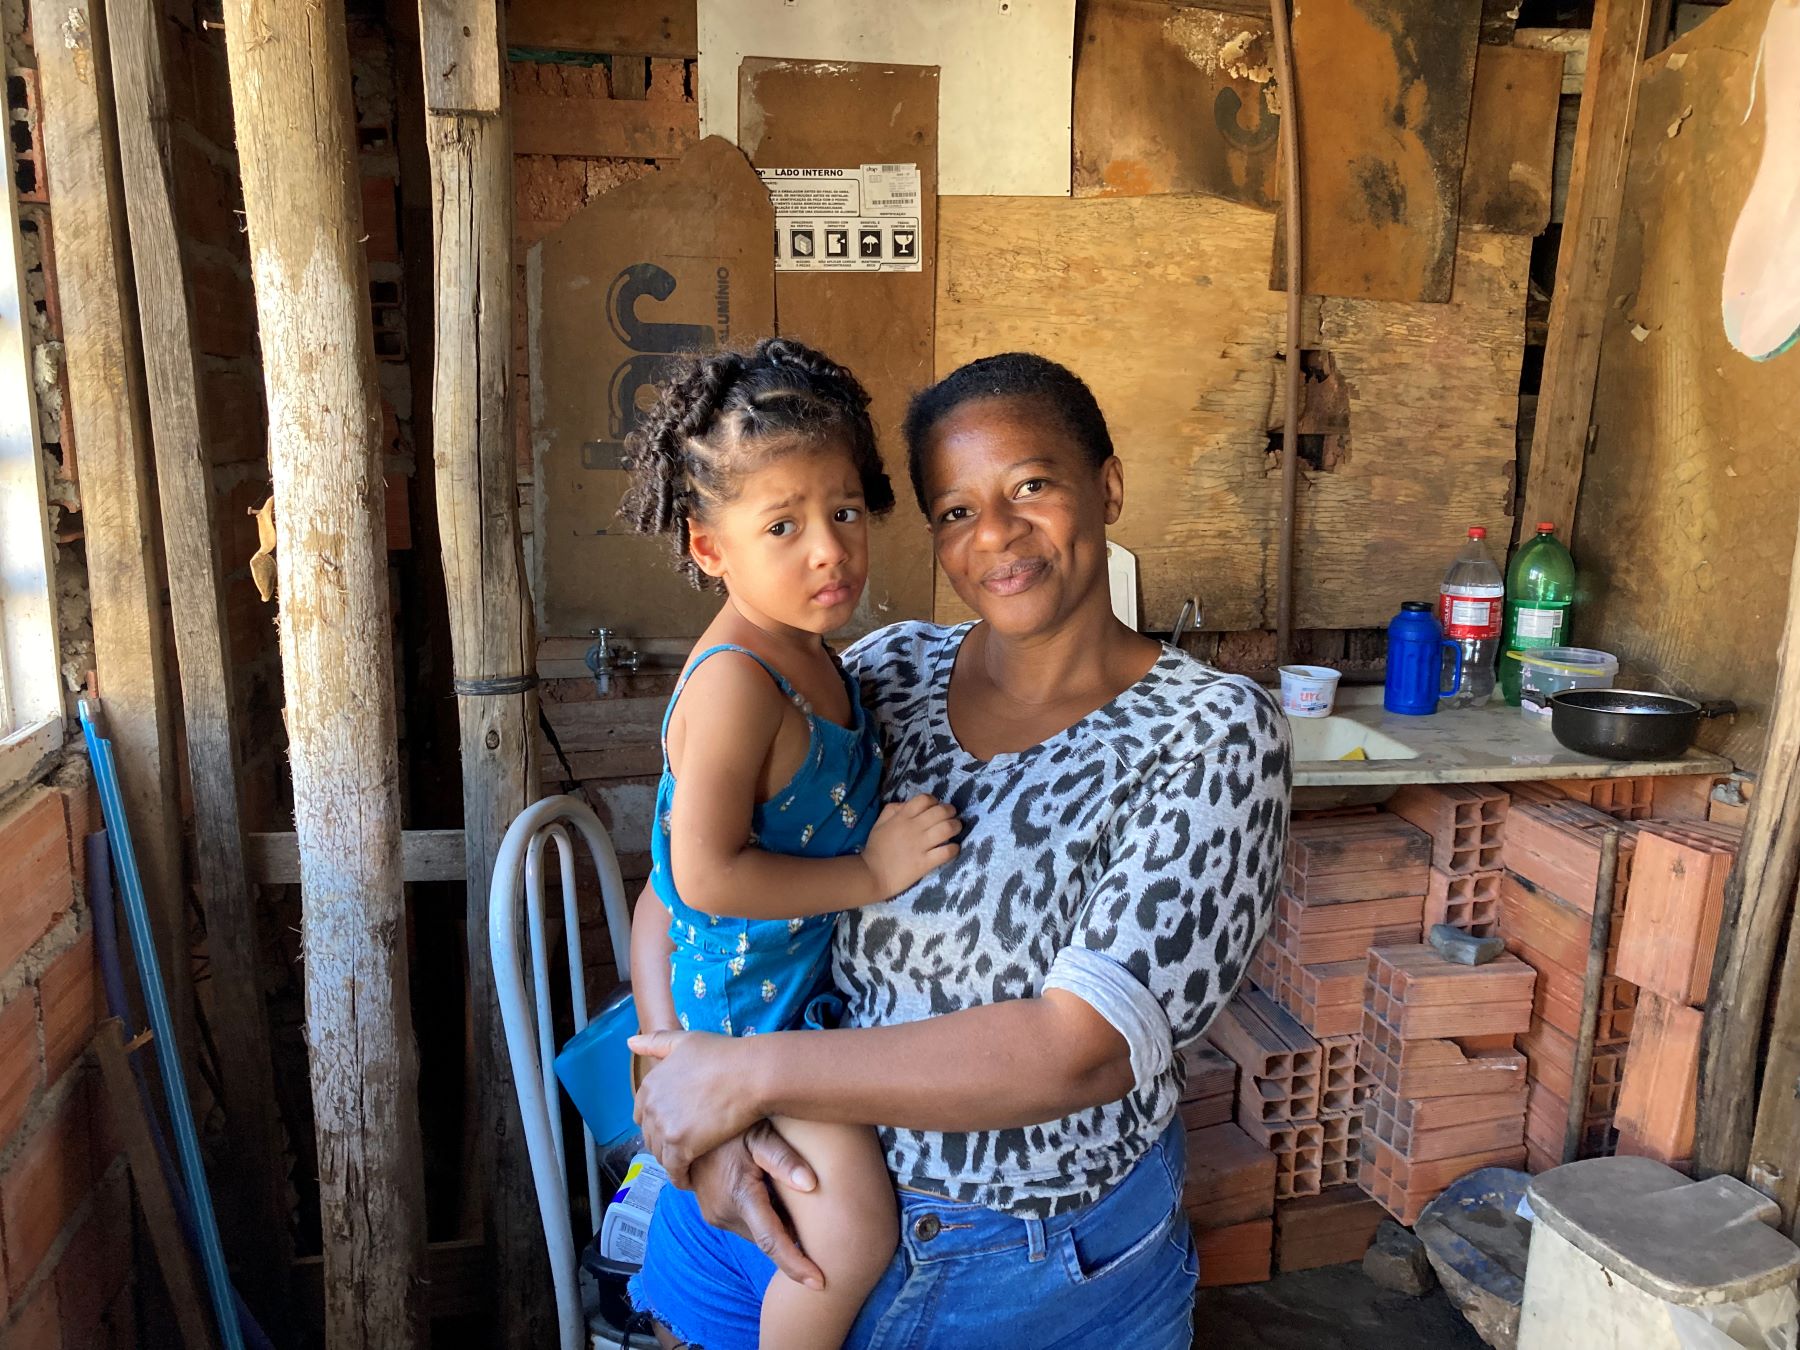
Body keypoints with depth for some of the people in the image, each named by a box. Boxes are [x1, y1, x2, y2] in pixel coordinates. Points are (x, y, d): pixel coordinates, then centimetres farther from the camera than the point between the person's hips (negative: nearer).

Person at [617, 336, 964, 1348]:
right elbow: (707, 876, -32)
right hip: (749, 1003, -9)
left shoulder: (813, 658, -1)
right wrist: (870, 873, -27)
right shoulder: (735, 682, -30)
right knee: (857, 1237, -8)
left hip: (816, 977, 9)